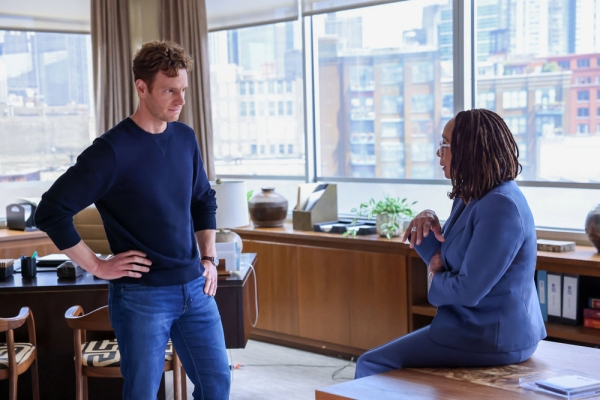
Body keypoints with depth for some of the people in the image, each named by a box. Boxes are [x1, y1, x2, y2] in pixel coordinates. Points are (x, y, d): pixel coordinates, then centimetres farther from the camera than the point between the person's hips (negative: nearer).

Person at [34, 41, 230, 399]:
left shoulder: (186, 138, 5)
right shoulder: (113, 150, -14)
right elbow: (51, 212, -16)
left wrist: (209, 259, 10)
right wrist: (97, 267, -14)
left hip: (195, 289, 6)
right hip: (142, 296, -6)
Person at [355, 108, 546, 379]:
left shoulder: (500, 207, -24)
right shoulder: (472, 197, 9)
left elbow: (468, 291, -27)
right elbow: (444, 261, 14)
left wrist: (436, 279, -6)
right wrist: (426, 223, -4)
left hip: (492, 338, -11)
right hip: (483, 326, 11)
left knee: (371, 365, -8)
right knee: (386, 356, 23)